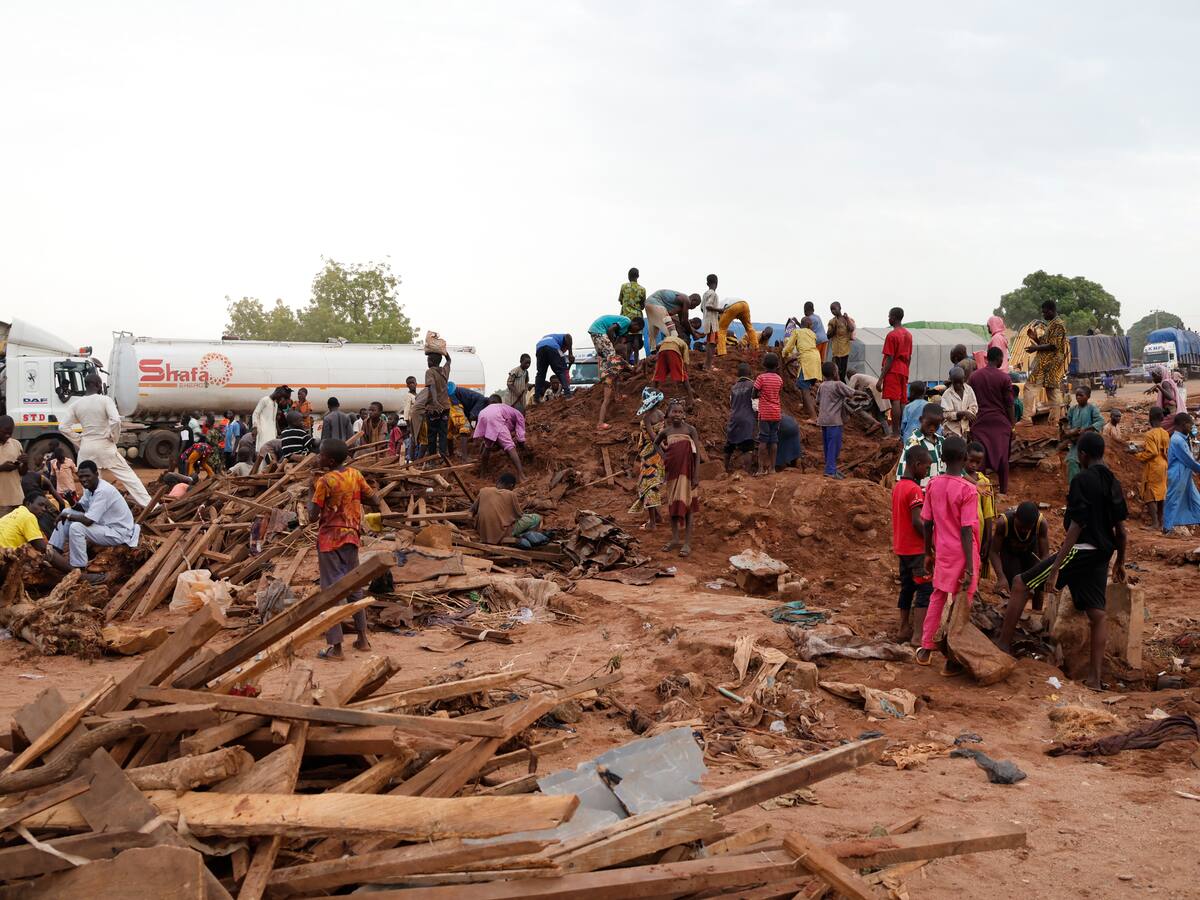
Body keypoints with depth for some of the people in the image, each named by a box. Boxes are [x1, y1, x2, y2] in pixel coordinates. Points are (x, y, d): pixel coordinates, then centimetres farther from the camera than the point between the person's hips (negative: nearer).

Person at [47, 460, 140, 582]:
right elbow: (82, 507, 17)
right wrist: (73, 504, -6)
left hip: (119, 533, -10)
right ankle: (52, 551, 5)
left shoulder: (103, 491, -27)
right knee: (67, 512, 7)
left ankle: (78, 570, -18)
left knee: (76, 528, -28)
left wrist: (67, 516, -16)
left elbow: (88, 521, -31)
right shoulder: (90, 487, 1)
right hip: (105, 525, 10)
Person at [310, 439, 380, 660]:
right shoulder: (355, 474, 0)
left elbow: (312, 517, -15)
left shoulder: (325, 481, -16)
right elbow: (375, 500, 7)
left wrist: (312, 492, -1)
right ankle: (362, 638, 22)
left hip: (330, 540, -5)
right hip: (351, 536, 6)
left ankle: (335, 646, -3)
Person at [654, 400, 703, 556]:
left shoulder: (690, 429, -9)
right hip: (672, 472, 4)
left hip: (687, 472, -4)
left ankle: (687, 543, 3)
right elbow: (656, 443, 25)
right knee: (672, 504, 11)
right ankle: (675, 539, 23)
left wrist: (696, 476, -14)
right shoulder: (666, 431, 2)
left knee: (688, 505, -1)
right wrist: (663, 455, 7)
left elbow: (697, 453, -10)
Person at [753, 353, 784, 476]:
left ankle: (761, 468, -5)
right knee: (773, 440, 7)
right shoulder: (779, 379, 4)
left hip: (764, 413, -4)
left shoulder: (761, 378, -8)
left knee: (763, 441, -2)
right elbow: (779, 394, 13)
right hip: (776, 413, 4)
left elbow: (754, 395, -6)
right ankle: (771, 467, 8)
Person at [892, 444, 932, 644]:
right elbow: (917, 522, -22)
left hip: (902, 548, 9)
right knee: (925, 590, -7)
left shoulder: (897, 486, 10)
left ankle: (904, 629, 21)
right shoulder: (914, 490, -18)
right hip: (917, 549, -9)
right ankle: (919, 635, -11)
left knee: (907, 588, 15)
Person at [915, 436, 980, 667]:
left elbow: (927, 523, 2)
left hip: (941, 552, 5)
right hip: (961, 553, -5)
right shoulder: (967, 490, -18)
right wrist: (969, 568, -15)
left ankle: (925, 649, 24)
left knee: (937, 598, 20)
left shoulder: (933, 484, -3)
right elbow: (966, 531, -19)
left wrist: (928, 553, 15)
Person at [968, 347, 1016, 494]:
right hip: (1000, 421, -2)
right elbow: (1010, 404, -5)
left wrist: (971, 423, 15)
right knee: (1002, 457, 7)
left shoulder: (974, 376, 2)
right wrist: (1012, 425, 3)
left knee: (980, 456, 4)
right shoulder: (1004, 378, -8)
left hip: (981, 421, 2)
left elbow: (971, 401, 7)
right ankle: (1003, 489, 12)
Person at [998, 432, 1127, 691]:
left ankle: (1003, 645, 4)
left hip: (1079, 550, -8)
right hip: (1101, 555, 8)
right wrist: (1120, 562, 26)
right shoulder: (1114, 483, 10)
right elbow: (1120, 528, 13)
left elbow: (1076, 526, -19)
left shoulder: (1083, 481, -13)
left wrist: (1055, 568, -19)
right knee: (1097, 614, 9)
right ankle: (1095, 678, 8)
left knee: (1021, 585, 1)